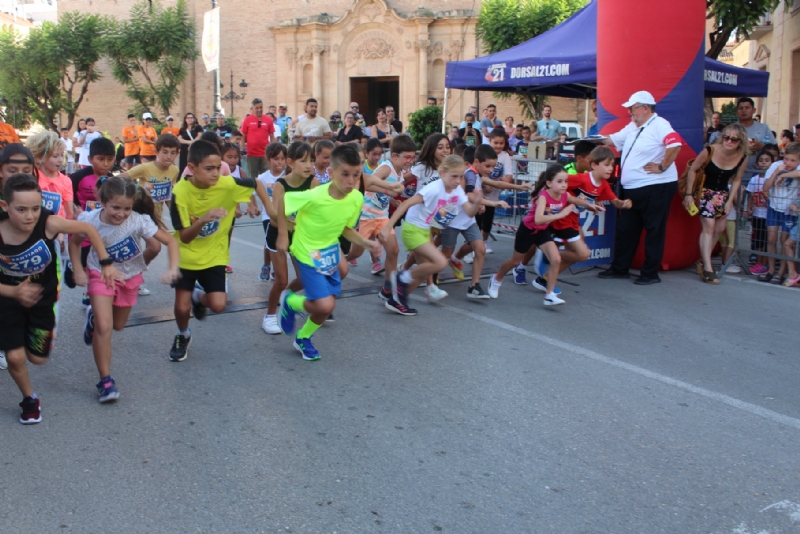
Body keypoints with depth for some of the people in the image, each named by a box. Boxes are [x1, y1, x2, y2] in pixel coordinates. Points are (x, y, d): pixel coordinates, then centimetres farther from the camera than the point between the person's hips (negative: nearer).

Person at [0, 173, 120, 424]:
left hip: (44, 295, 1)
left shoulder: (49, 223, -30)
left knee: (37, 358, 9)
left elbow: (88, 229, -13)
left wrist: (106, 263, -14)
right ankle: (30, 400, 26)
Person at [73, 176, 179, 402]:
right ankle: (105, 380, -2)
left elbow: (171, 241, -27)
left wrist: (172, 269, -40)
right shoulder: (90, 220, -26)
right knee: (104, 327, -17)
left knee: (118, 325, 20)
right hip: (101, 274, -2)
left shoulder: (139, 221, -31)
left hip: (130, 276, 2)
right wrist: (78, 269, -11)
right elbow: (74, 242, -5)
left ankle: (94, 317, 56)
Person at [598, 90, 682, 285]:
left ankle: (650, 273, 8)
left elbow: (675, 144, -27)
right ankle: (620, 268, 25)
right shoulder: (632, 127, 16)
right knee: (625, 230, 14)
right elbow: (612, 139, 24)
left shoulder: (659, 125, -13)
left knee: (654, 231, 1)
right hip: (631, 189, 10)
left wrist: (662, 166, -22)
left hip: (656, 188, -9)